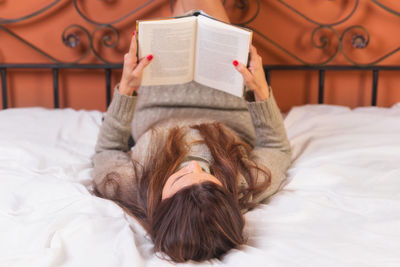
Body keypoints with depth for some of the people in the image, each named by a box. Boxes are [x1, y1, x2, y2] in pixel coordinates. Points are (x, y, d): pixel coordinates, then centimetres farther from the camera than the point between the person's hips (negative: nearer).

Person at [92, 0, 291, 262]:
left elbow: (108, 148, -19)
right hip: (231, 119, 0)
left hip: (156, 116, 1)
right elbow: (278, 148, -19)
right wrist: (262, 91, -30)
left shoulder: (127, 187, -43)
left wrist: (126, 88, -28)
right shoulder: (249, 187, -43)